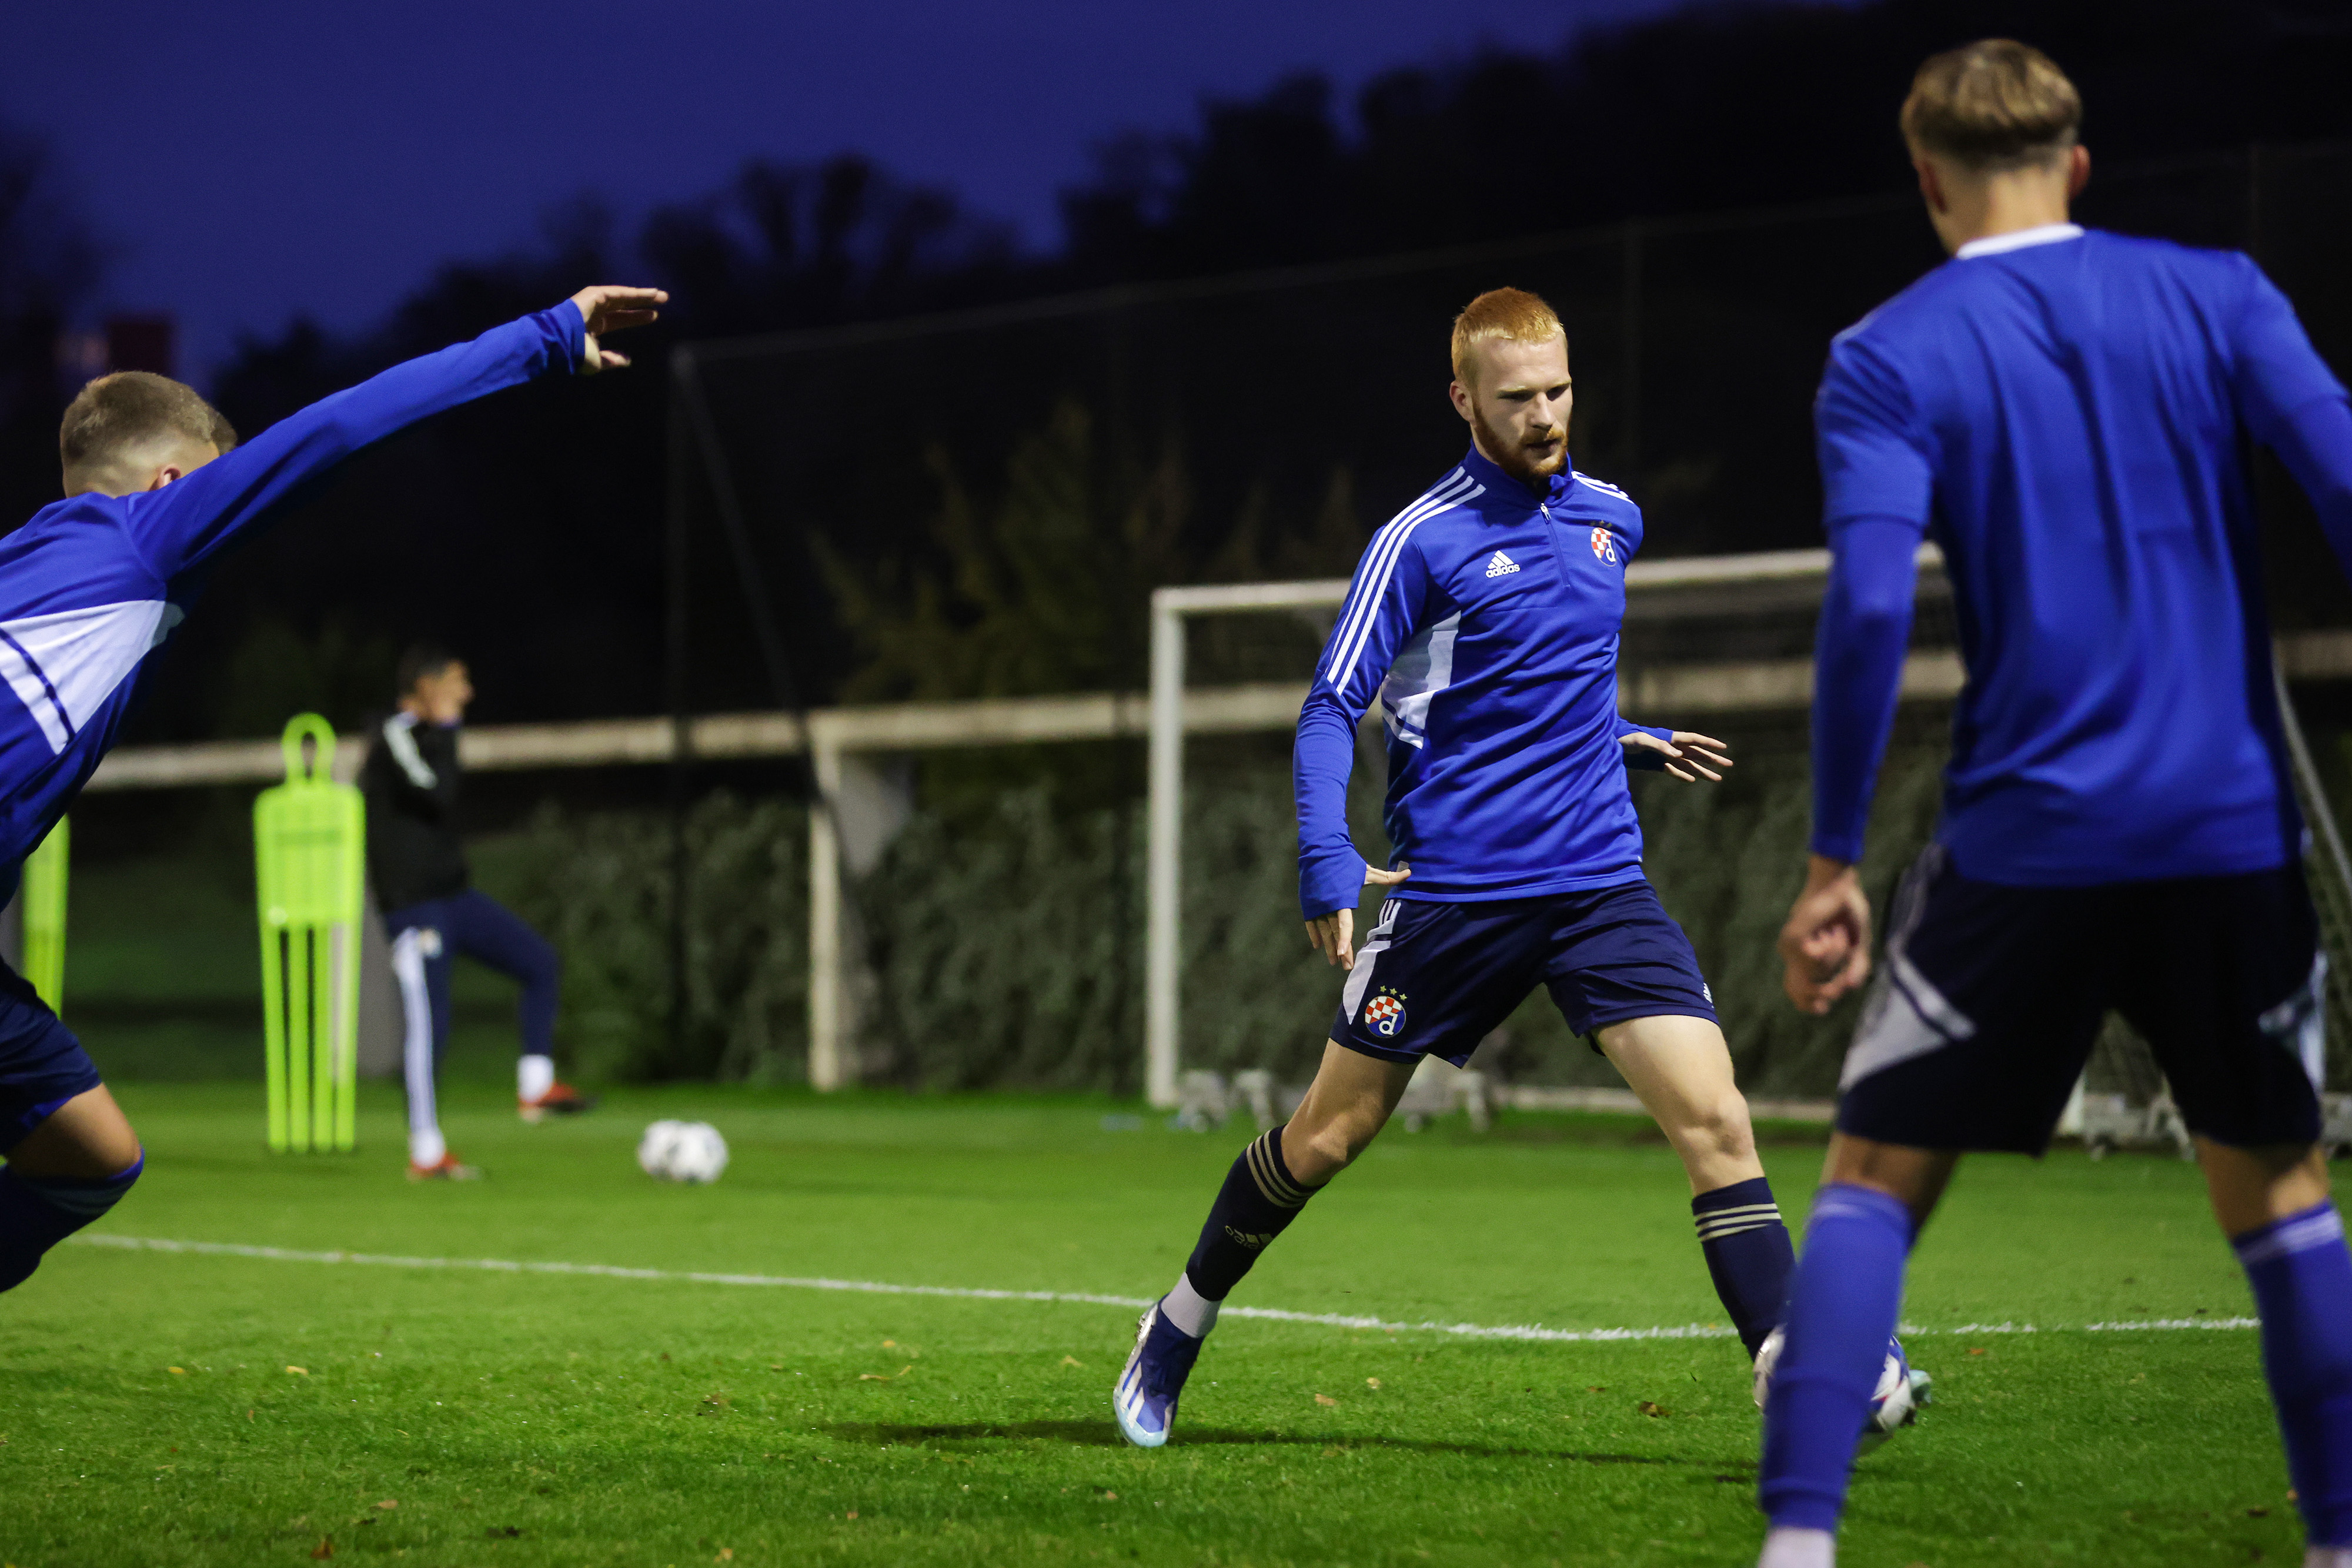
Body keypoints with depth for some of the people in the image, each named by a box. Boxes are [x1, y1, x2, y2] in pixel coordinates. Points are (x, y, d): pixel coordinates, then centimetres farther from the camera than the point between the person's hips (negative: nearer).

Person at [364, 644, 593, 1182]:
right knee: (427, 1025, -7)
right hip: (415, 908, -10)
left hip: (453, 894, 10)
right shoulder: (395, 738, -16)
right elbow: (438, 792, -29)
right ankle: (426, 1153, -1)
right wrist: (446, 728, -20)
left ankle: (536, 1087, 6)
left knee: (540, 962, 3)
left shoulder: (419, 735, 15)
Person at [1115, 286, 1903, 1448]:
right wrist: (1326, 857, -21)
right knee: (1327, 1136, 7)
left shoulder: (1610, 518, 10)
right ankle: (1177, 1330, 30)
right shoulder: (1423, 541, -8)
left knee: (1713, 1119, -13)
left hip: (1600, 880, 4)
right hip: (1453, 889, -4)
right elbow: (1332, 707, -9)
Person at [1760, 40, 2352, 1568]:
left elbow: (1871, 606, -11)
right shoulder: (2217, 296, 5)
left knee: (1877, 1177, 7)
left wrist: (1834, 860, -7)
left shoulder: (1889, 360, -1)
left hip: (2026, 840, -2)